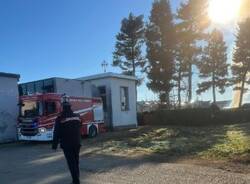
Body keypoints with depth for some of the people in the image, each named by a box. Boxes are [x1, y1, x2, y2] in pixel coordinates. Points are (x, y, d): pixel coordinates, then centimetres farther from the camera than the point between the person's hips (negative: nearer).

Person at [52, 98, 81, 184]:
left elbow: (57, 133, -9)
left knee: (71, 163, -1)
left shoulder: (60, 119, -10)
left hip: (67, 144, -5)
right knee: (76, 162, 15)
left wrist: (54, 145, -4)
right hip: (77, 143, 5)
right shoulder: (77, 116, 6)